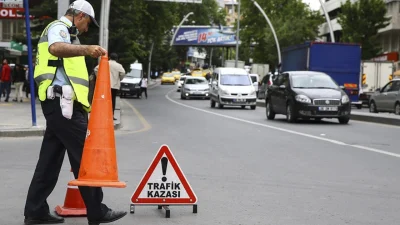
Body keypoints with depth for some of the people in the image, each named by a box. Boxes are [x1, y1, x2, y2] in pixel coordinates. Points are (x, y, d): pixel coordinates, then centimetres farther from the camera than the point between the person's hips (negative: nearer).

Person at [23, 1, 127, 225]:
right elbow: (55, 48, -31)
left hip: (58, 104, 11)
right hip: (62, 101, -11)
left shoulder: (62, 30, 27)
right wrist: (86, 49, -47)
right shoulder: (59, 27, -6)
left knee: (50, 158, 9)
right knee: (85, 156, -8)